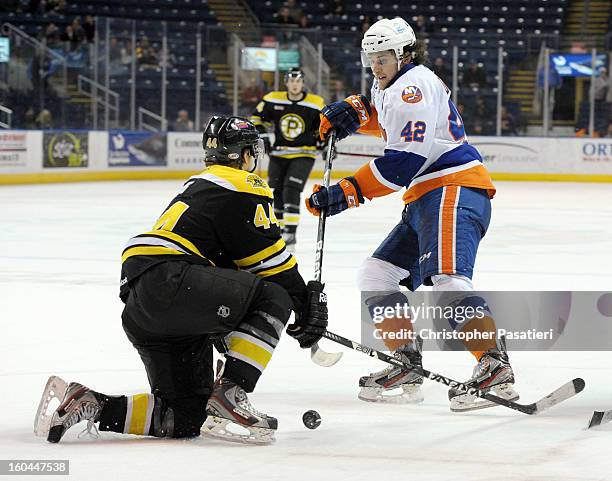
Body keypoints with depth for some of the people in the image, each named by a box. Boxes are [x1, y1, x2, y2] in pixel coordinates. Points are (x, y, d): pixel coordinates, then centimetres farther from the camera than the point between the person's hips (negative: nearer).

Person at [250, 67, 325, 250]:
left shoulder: (316, 104, -7)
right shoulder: (273, 100, -4)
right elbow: (257, 117, 9)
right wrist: (259, 134, -4)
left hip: (303, 154, -4)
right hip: (279, 154, 4)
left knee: (291, 191, -17)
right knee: (276, 192, 11)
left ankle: (290, 234, -14)